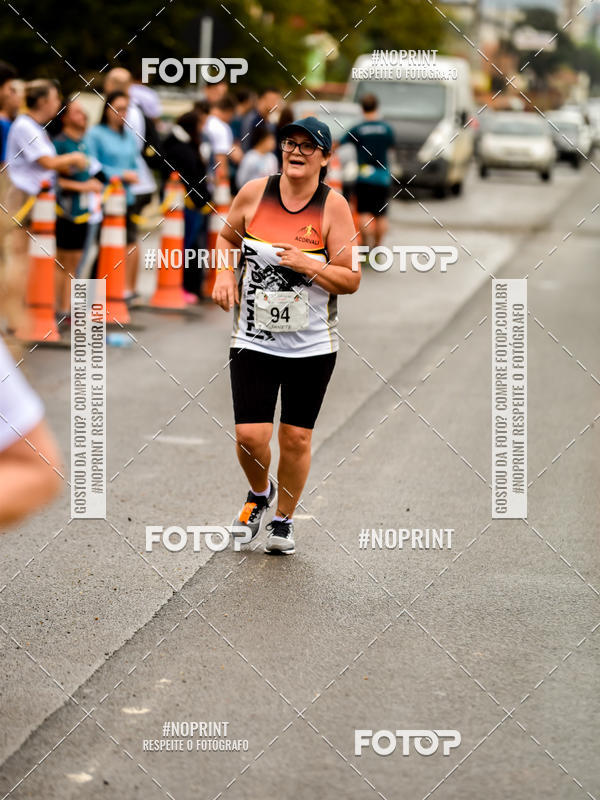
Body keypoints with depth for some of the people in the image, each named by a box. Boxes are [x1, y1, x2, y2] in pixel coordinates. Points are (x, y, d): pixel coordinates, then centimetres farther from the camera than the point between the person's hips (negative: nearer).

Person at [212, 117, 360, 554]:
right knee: (250, 437, -6)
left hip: (312, 345, -1)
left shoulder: (333, 206, -7)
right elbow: (227, 236, 18)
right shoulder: (254, 193, -2)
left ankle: (284, 519, 26)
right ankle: (259, 493, 27)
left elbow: (351, 279, -7)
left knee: (296, 438, 5)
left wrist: (306, 264, -22)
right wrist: (225, 275, 0)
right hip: (253, 340, 1)